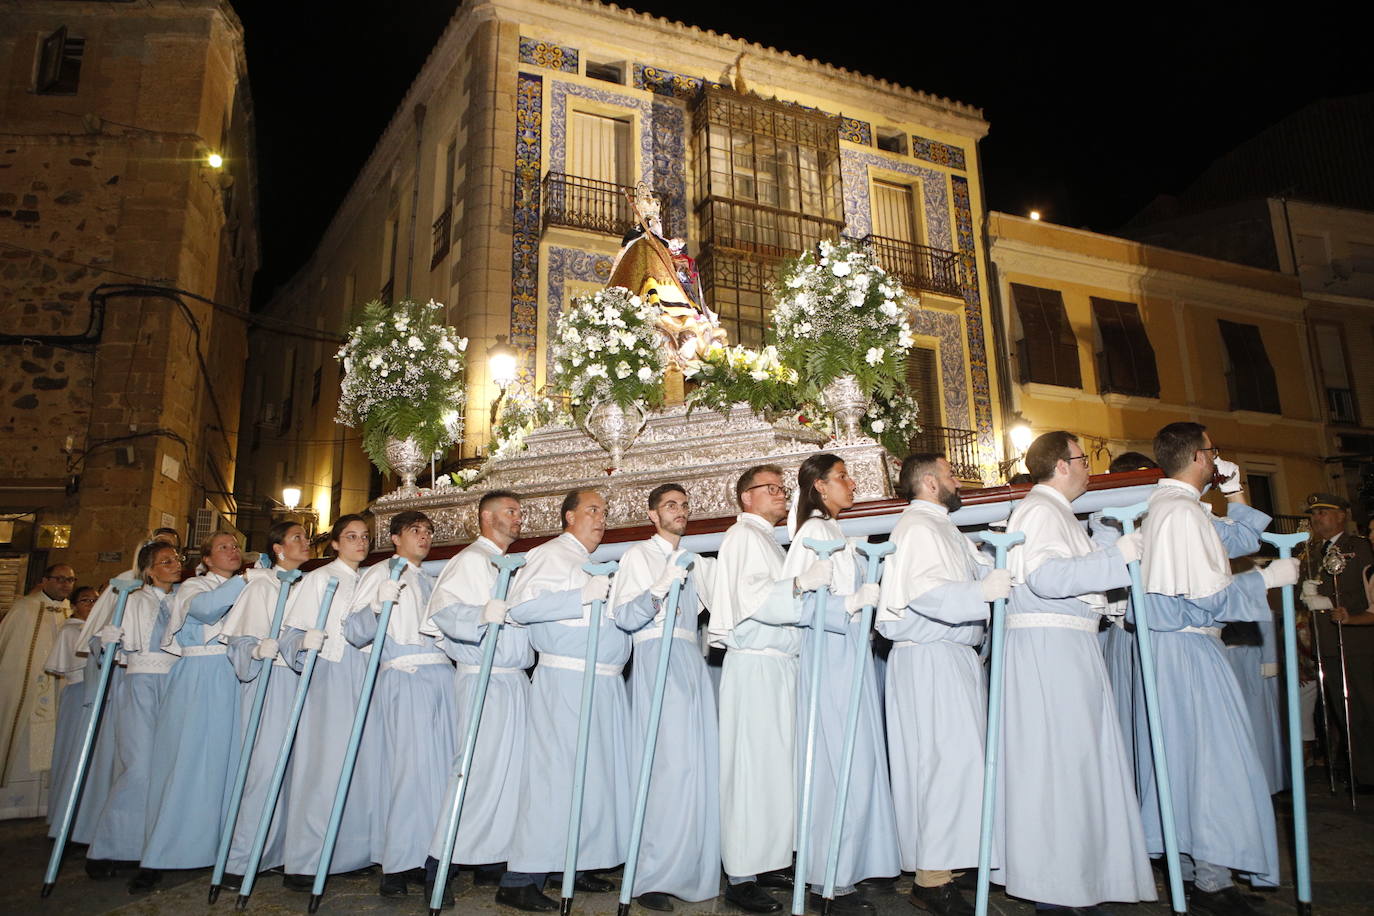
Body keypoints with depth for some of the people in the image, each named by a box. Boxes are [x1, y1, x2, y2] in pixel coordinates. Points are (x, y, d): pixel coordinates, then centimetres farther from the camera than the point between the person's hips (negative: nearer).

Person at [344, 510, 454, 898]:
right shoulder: (379, 574, 8)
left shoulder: (429, 581, 25)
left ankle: (426, 857, 8)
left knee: (439, 764, 0)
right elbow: (355, 632, -1)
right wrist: (378, 605, -18)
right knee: (410, 764, -13)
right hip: (403, 677, -6)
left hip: (441, 675, 6)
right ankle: (396, 864, -5)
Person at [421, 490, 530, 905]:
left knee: (510, 770, 6)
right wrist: (481, 614, -32)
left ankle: (492, 862, 14)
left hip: (515, 680, 8)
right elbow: (443, 610, -17)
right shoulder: (470, 560, -4)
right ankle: (438, 866, 0)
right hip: (482, 679, -8)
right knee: (476, 769, -10)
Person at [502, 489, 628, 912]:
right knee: (556, 772, -10)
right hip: (566, 678, -9)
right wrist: (584, 596, -21)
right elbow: (521, 606, -18)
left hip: (606, 683, 9)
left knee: (598, 771, 10)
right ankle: (519, 880, -3)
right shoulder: (550, 555, -3)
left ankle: (576, 864, 22)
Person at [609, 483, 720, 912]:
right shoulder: (638, 555, 8)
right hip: (656, 657, -5)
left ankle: (690, 868, 7)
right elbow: (624, 616, -3)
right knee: (669, 762, -15)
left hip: (691, 660, 6)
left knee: (699, 763, -2)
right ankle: (650, 877, -9)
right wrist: (659, 588, -16)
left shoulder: (697, 563, 24)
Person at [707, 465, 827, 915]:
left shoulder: (766, 539, 24)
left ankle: (765, 861, 18)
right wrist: (805, 582, -21)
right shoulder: (743, 535, -6)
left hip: (776, 664, 9)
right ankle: (740, 877, -1)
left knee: (774, 764, 10)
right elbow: (753, 600, -19)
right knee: (753, 765, -7)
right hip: (755, 664, -9)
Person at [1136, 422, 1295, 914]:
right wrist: (1268, 578, -9)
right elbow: (1209, 596, -20)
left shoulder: (1166, 506, 14)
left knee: (1185, 755, 16)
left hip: (1172, 646, 10)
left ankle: (1191, 868, 26)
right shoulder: (1183, 512, -19)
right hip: (1190, 649, -10)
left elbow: (1239, 540, 25)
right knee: (1213, 757, -3)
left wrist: (1235, 493, 19)